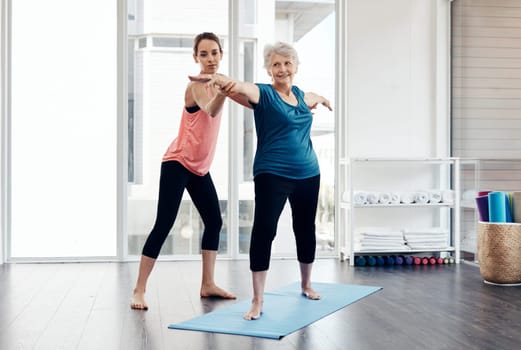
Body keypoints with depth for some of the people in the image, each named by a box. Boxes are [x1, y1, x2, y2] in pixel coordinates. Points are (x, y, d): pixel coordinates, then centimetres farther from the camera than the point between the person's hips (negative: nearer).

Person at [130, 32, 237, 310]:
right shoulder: (196, 86, -20)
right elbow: (210, 111, -44)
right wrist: (221, 94, -62)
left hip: (200, 167, 9)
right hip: (178, 163, -9)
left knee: (214, 221, 9)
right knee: (163, 224, -11)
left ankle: (208, 284, 17)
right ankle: (139, 290, -5)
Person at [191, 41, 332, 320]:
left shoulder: (302, 96, 10)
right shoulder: (262, 94, -8)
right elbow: (237, 88, -31)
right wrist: (217, 79, -51)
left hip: (308, 174, 6)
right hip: (272, 175, -6)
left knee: (306, 230, 16)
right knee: (264, 230, -15)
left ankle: (306, 285, 38)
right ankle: (257, 301, -8)